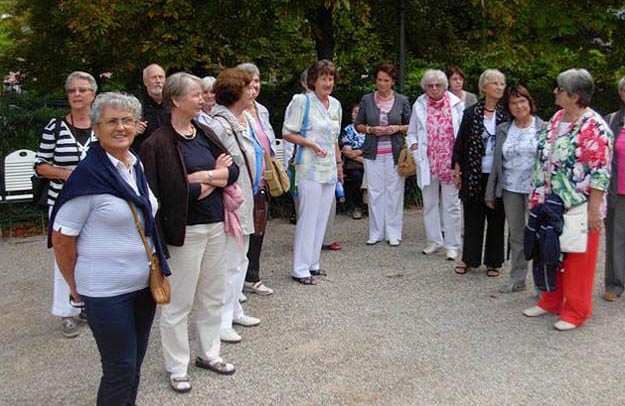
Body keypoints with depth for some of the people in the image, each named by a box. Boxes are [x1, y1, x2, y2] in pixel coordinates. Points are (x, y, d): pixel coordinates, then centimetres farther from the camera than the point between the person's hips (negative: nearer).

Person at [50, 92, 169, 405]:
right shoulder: (88, 175, -15)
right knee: (120, 370, 5)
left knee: (134, 365, 17)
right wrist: (75, 288, -3)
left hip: (144, 283, 6)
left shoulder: (138, 166, 5)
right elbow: (61, 239, -11)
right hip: (107, 292, -6)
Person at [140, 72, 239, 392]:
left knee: (213, 296, 17)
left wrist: (202, 176, -14)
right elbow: (175, 191, -20)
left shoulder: (205, 135, 9)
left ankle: (209, 354, 35)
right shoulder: (159, 143, -12)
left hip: (216, 225, 7)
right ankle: (177, 368, 22)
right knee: (179, 302, 5)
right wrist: (215, 178, -8)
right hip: (185, 230, -7)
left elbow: (233, 171, 2)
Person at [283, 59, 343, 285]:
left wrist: (339, 162, 22)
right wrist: (311, 144, -18)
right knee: (308, 217, -6)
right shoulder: (302, 101, -7)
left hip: (329, 168, 7)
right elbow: (287, 133, -8)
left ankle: (313, 262, 21)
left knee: (322, 217, 10)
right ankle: (300, 269, 3)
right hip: (310, 168, -7)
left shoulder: (335, 104, 14)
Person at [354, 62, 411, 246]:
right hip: (373, 153, 1)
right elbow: (358, 125, 10)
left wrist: (397, 128, -10)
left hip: (395, 153, -1)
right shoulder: (367, 100, 5)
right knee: (375, 192, 3)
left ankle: (393, 233, 12)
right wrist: (370, 129, -9)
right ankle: (376, 233, 13)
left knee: (394, 191, 2)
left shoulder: (402, 100, 4)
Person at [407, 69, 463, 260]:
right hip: (428, 162, 3)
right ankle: (434, 241, 25)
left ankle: (452, 245, 11)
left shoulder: (456, 104, 0)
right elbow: (411, 132, 14)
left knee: (451, 204, 2)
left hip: (450, 162, -2)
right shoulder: (419, 106, 6)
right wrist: (415, 148, -3)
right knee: (429, 203, 11)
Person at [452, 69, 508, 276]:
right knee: (473, 217, 8)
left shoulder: (506, 115, 2)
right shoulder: (471, 113, 1)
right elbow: (460, 142, 3)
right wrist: (457, 170, 0)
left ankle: (493, 261, 19)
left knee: (496, 218, 7)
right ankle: (469, 258, 21)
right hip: (474, 174, 0)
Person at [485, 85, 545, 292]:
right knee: (515, 235, 11)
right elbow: (497, 162, 11)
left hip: (535, 189, -4)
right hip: (510, 189, 4)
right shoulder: (503, 129, 9)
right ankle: (517, 279, 22)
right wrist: (491, 192, 10)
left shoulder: (543, 128, -2)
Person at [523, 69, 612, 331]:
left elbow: (600, 172, -18)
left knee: (577, 259, 5)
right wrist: (538, 196, 15)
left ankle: (576, 311, 19)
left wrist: (593, 209, -19)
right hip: (551, 204, 8)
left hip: (577, 208, -8)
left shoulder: (594, 127, -17)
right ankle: (550, 301, 32)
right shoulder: (557, 118, 7)